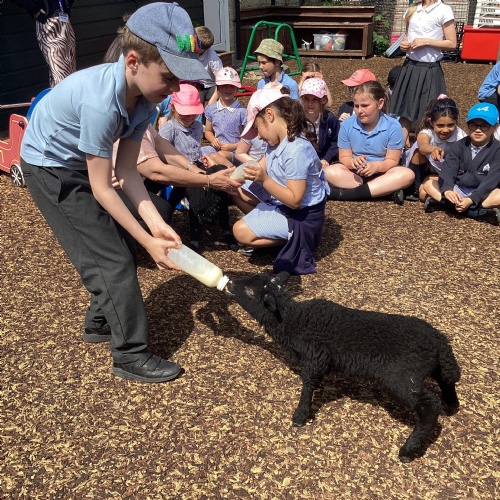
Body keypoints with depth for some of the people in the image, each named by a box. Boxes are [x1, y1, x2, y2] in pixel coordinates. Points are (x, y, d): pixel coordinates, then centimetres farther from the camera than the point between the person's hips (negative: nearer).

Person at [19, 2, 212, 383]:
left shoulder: (144, 94, -12)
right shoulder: (101, 101, -36)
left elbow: (126, 171, -9)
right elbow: (102, 188, -28)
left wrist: (156, 224, -18)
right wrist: (148, 241, -25)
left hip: (81, 164, 8)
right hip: (51, 166, -8)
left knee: (120, 247, 11)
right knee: (112, 257, -9)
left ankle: (101, 322, 32)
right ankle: (131, 356, 4)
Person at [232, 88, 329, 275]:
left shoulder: (297, 150, -29)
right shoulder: (278, 141, -1)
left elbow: (295, 200, -29)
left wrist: (264, 179, -33)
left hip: (300, 216, -10)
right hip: (279, 202, 10)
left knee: (241, 231, -18)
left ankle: (293, 238, -3)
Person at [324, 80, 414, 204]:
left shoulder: (393, 126, -10)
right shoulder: (347, 124, -5)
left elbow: (392, 161, -8)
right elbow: (344, 157, -2)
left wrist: (377, 166, -30)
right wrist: (353, 162, -27)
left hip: (381, 173, -1)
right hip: (355, 173, 1)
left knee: (407, 174, -31)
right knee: (329, 172, -29)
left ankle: (347, 193, -35)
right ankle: (388, 190, -32)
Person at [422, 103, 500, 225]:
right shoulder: (459, 146, 1)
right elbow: (447, 171, -9)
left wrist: (471, 200, -32)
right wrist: (447, 190, -32)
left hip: (483, 193, -3)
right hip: (457, 189, 4)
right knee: (428, 184, -13)